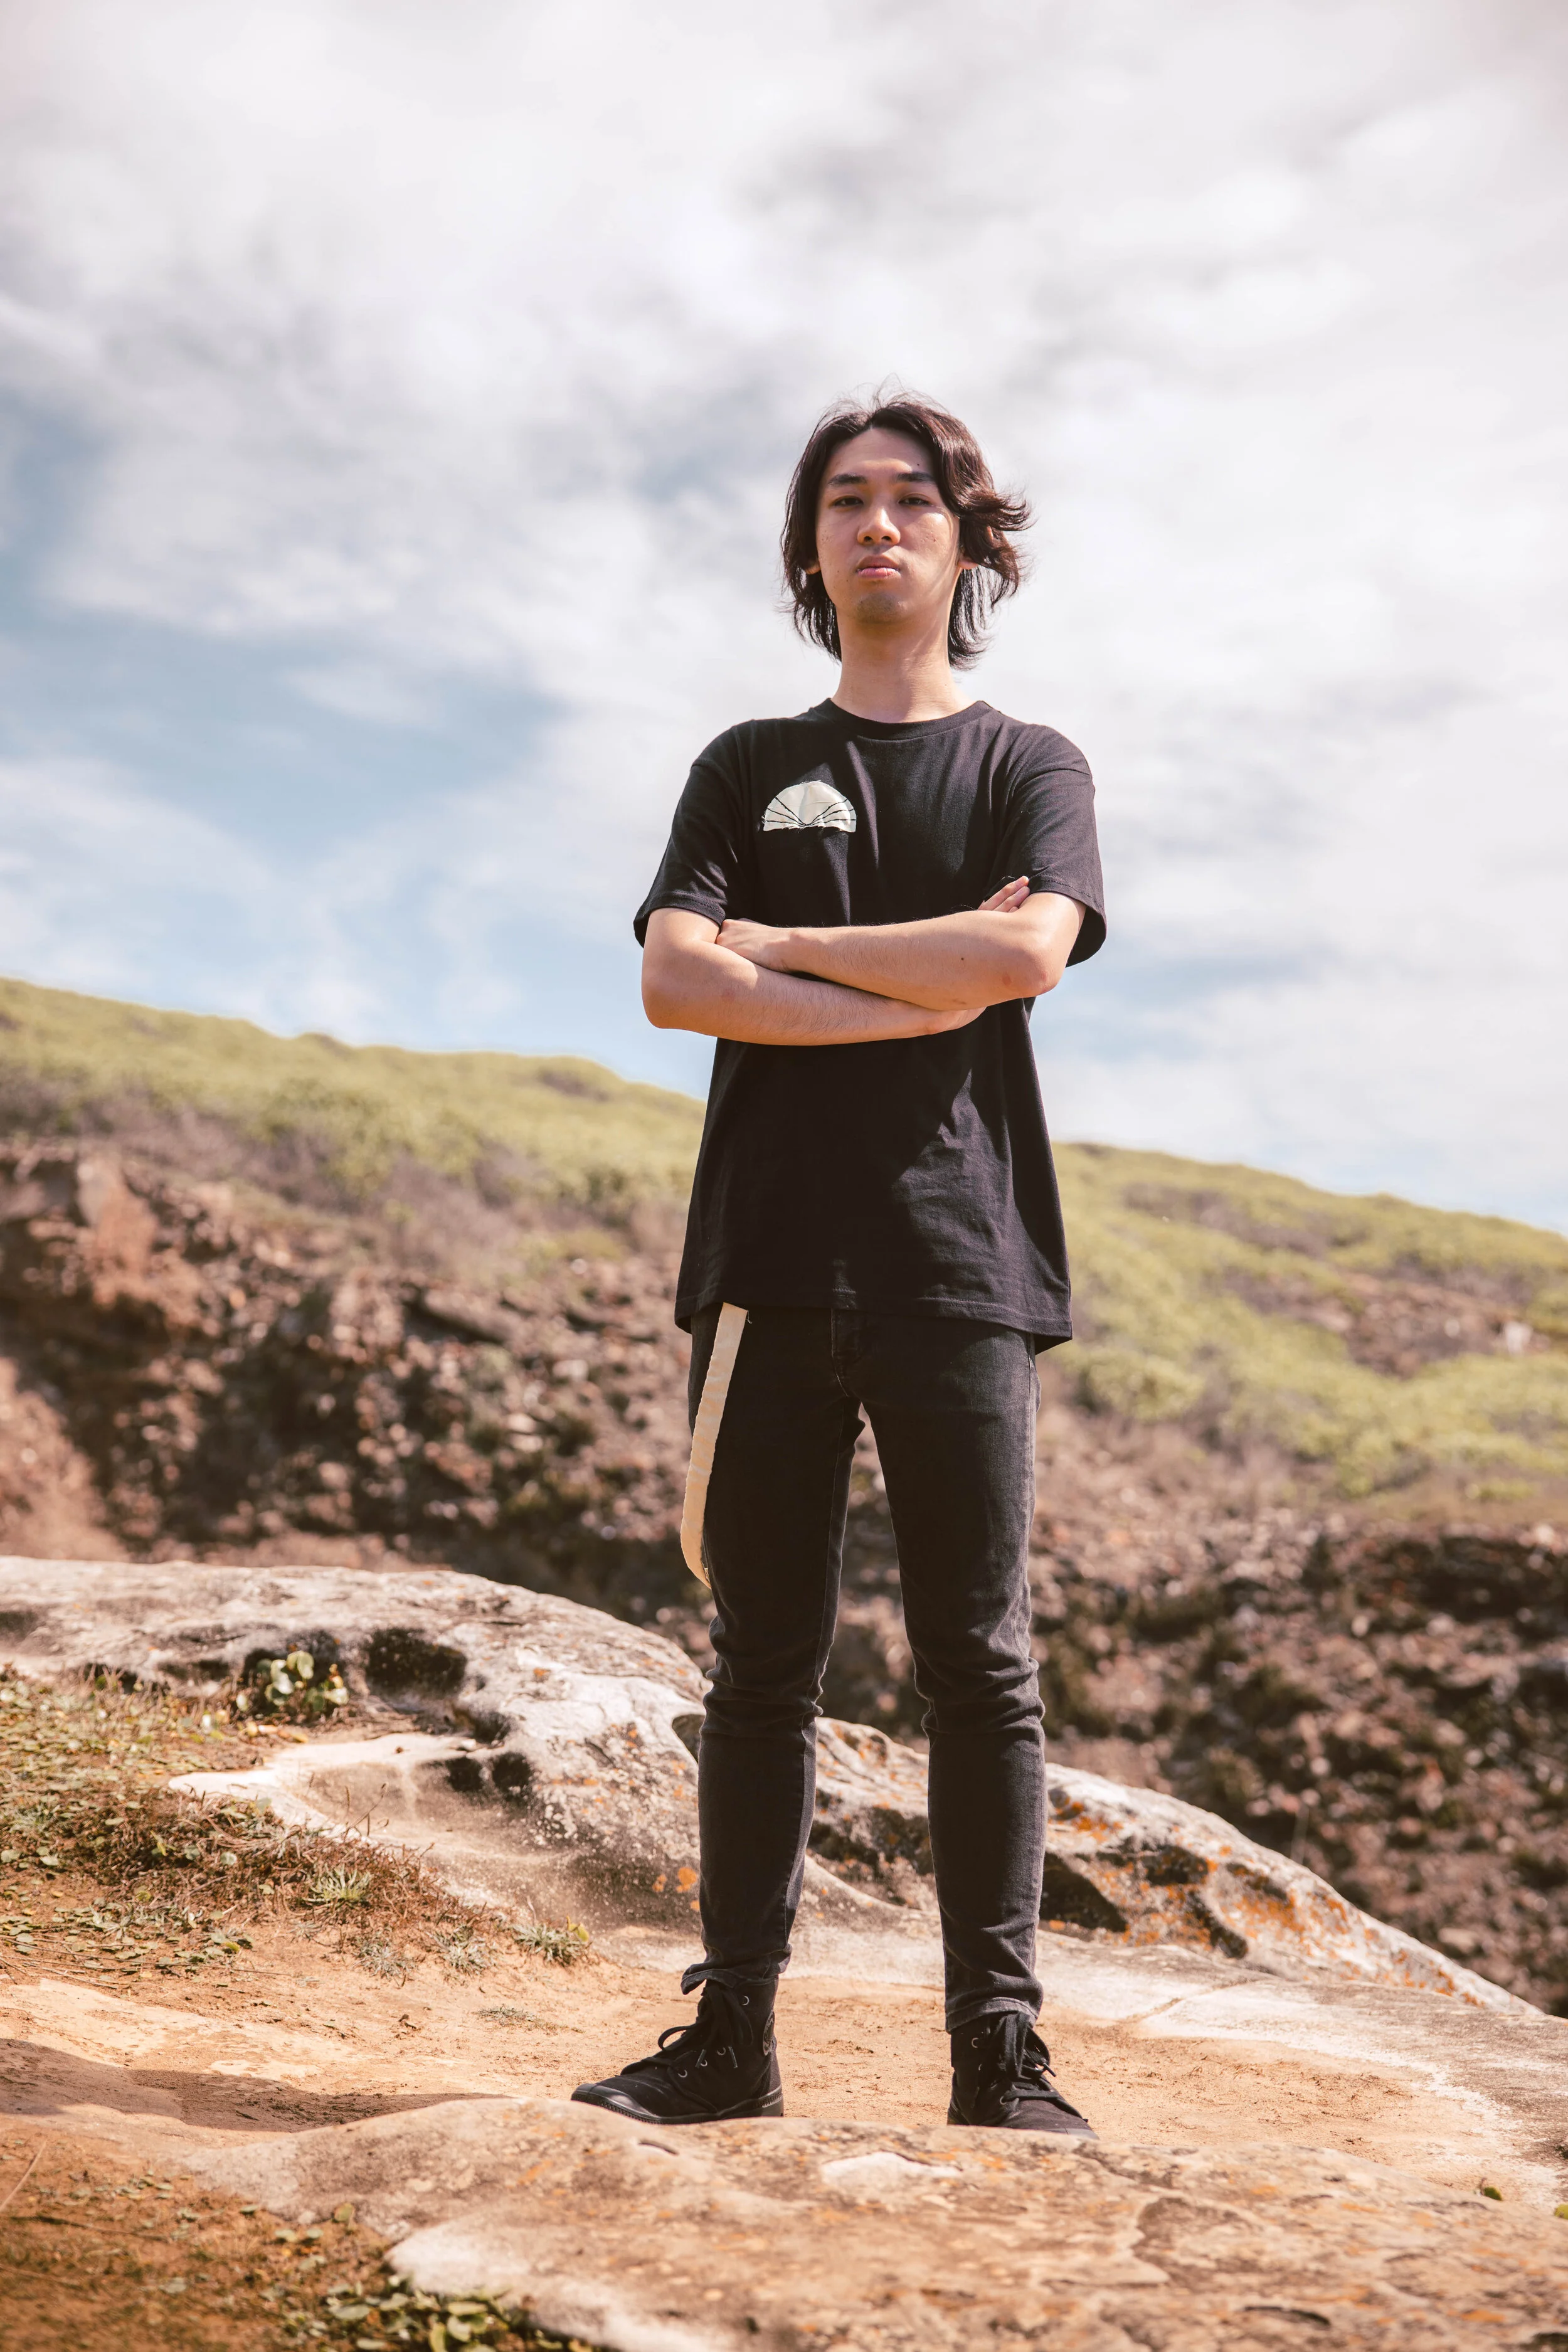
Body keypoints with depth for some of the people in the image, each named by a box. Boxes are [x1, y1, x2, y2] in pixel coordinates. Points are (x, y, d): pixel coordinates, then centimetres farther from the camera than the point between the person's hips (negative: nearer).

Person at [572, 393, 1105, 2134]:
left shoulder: (1029, 768, 13)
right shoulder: (748, 769, 17)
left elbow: (1027, 953, -9)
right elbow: (673, 982, 0)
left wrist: (788, 949, -3)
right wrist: (927, 996, -7)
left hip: (958, 1259, -1)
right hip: (771, 1257, 2)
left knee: (979, 1662, -1)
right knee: (762, 1662, 5)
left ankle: (998, 2046, 6)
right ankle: (732, 2035, 12)